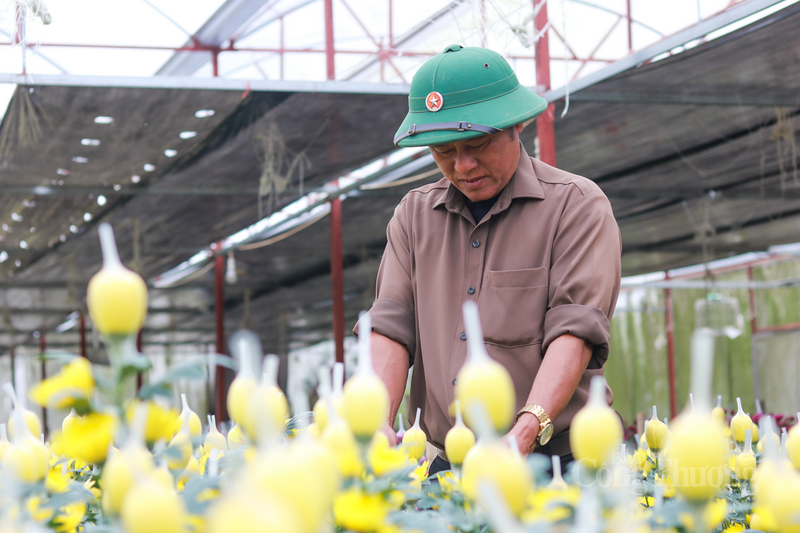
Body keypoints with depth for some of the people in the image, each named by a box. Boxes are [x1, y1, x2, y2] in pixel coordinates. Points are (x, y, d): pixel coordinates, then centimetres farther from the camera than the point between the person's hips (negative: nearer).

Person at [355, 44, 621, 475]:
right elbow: (391, 327, 8)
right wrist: (376, 423, -11)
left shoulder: (576, 205, 2)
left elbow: (575, 331, -10)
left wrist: (527, 430, -25)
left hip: (555, 458, -3)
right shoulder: (414, 214, 17)